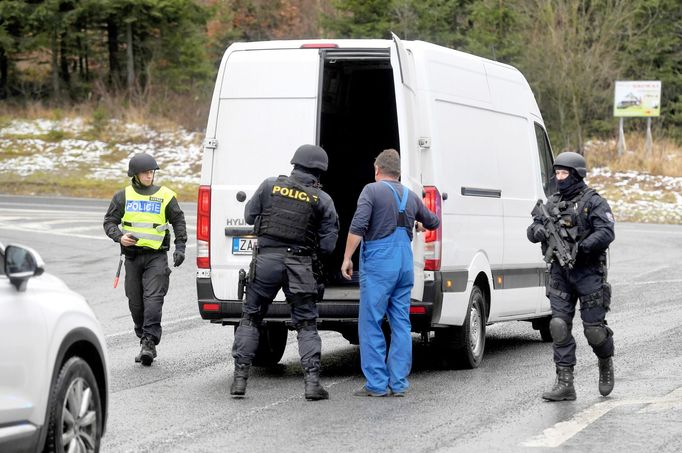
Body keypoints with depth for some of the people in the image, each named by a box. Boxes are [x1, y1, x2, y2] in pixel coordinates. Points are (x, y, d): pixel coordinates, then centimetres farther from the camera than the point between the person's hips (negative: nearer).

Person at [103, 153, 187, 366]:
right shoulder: (123, 196, 8)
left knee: (153, 298, -16)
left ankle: (150, 342, -21)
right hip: (132, 255, 3)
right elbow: (109, 221, 9)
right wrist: (119, 236, -11)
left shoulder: (165, 196, 5)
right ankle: (145, 340, 18)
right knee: (135, 301, 6)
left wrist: (180, 246, 2)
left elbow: (179, 221, 12)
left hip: (156, 255, -3)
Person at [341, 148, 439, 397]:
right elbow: (433, 222, 29)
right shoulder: (410, 196, 14)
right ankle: (399, 383, 9)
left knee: (370, 325, -1)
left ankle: (376, 383, -4)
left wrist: (347, 258, -10)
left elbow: (357, 226, -15)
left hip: (378, 264, -6)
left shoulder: (372, 190, -4)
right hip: (405, 264, 6)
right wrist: (419, 225, 51)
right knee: (401, 324, 9)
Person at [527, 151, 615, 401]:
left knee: (594, 328, -1)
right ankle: (565, 383, -4)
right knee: (559, 326, -5)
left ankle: (606, 364, 30)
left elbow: (607, 232, -16)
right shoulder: (552, 203, 12)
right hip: (560, 273, 5)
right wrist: (538, 230, -14)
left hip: (588, 272, -5)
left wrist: (581, 247, -26)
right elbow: (533, 228, 10)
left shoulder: (593, 202, -5)